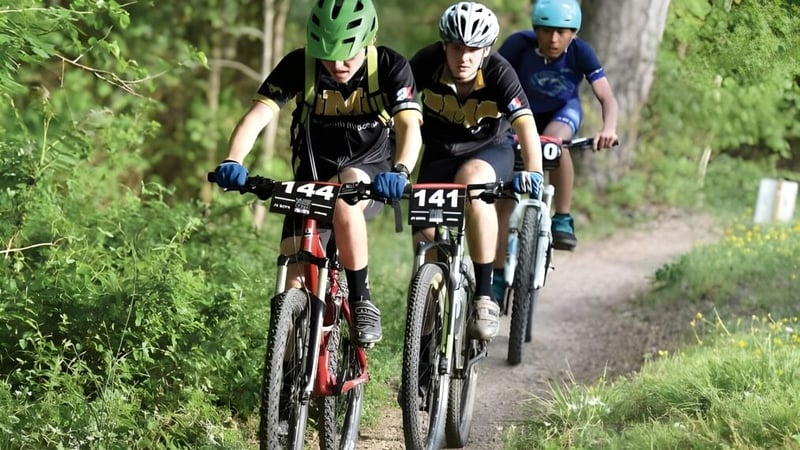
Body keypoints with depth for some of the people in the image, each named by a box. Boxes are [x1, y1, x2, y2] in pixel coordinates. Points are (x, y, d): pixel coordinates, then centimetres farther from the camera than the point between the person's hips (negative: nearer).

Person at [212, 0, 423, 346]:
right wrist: (232, 162, -46)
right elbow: (257, 116, -28)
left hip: (368, 166, -2)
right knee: (294, 278, -10)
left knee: (345, 201, -37)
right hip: (313, 172, 2)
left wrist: (400, 172, -53)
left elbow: (409, 126, -32)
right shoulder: (299, 65, -18)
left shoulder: (391, 67, -20)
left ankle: (361, 302, -22)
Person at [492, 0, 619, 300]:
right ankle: (498, 277, 3)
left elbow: (607, 98, -32)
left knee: (554, 140, -37)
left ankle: (563, 219, -22)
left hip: (563, 112, -1)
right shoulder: (518, 45, -28)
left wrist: (608, 129, -51)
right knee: (506, 196, -6)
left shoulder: (580, 53, -26)